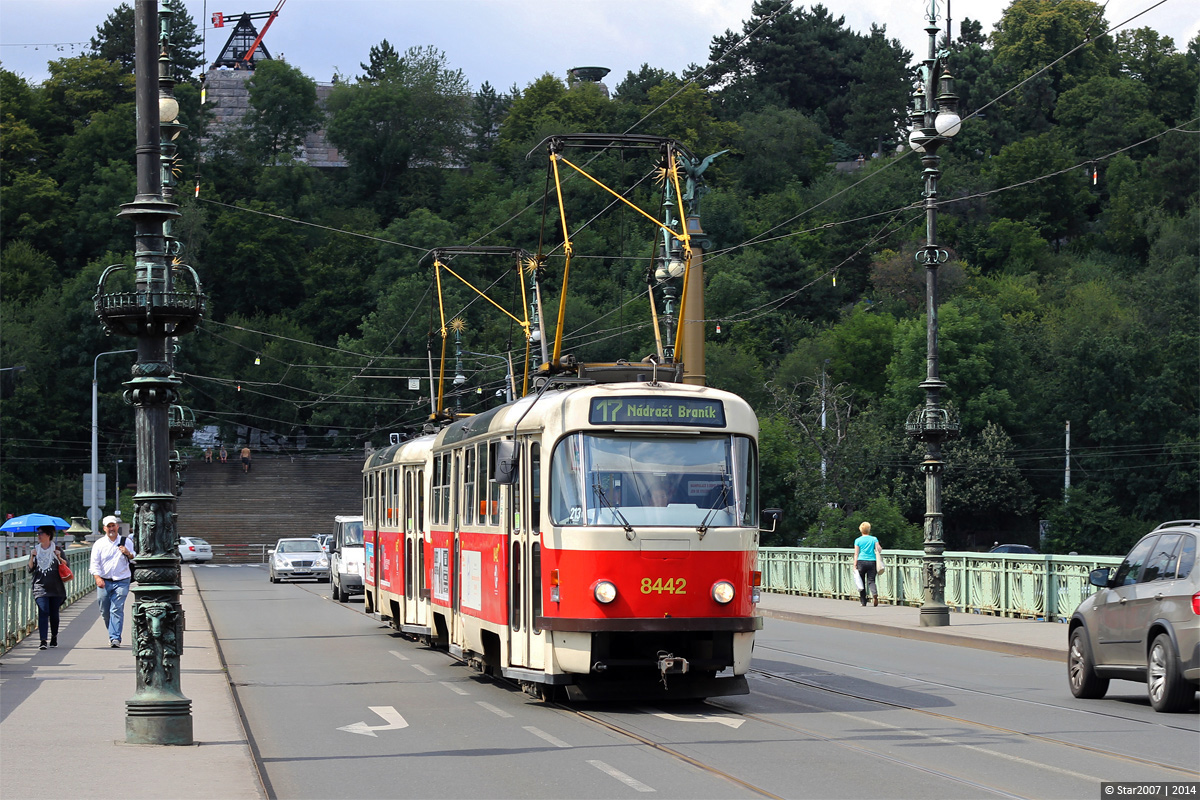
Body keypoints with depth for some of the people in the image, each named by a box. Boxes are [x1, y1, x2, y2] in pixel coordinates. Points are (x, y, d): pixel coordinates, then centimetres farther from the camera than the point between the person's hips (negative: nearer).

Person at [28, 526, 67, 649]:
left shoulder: (57, 549, 5)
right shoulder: (35, 550, 10)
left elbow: (66, 565, 3)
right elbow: (30, 569, 7)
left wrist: (59, 557, -15)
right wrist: (32, 557, -9)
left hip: (56, 588, 0)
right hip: (40, 587, 0)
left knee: (54, 613, 7)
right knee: (43, 612, -13)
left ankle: (54, 637, 27)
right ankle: (43, 641, -19)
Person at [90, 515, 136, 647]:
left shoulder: (126, 542, 7)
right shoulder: (99, 544, 6)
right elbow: (94, 563, 0)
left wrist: (129, 554, -11)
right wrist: (98, 578, -15)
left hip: (121, 582, -2)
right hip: (104, 582, 2)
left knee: (117, 610, -13)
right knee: (105, 611, 6)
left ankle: (115, 638, -15)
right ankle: (113, 633, 25)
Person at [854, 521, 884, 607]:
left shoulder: (858, 540, 2)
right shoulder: (874, 539, 5)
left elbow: (856, 554, 0)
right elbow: (879, 550, 0)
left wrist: (855, 566, 0)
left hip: (861, 562, -1)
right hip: (872, 561, 1)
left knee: (862, 582, 8)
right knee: (871, 581, 1)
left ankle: (863, 601, 9)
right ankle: (875, 594, -29)